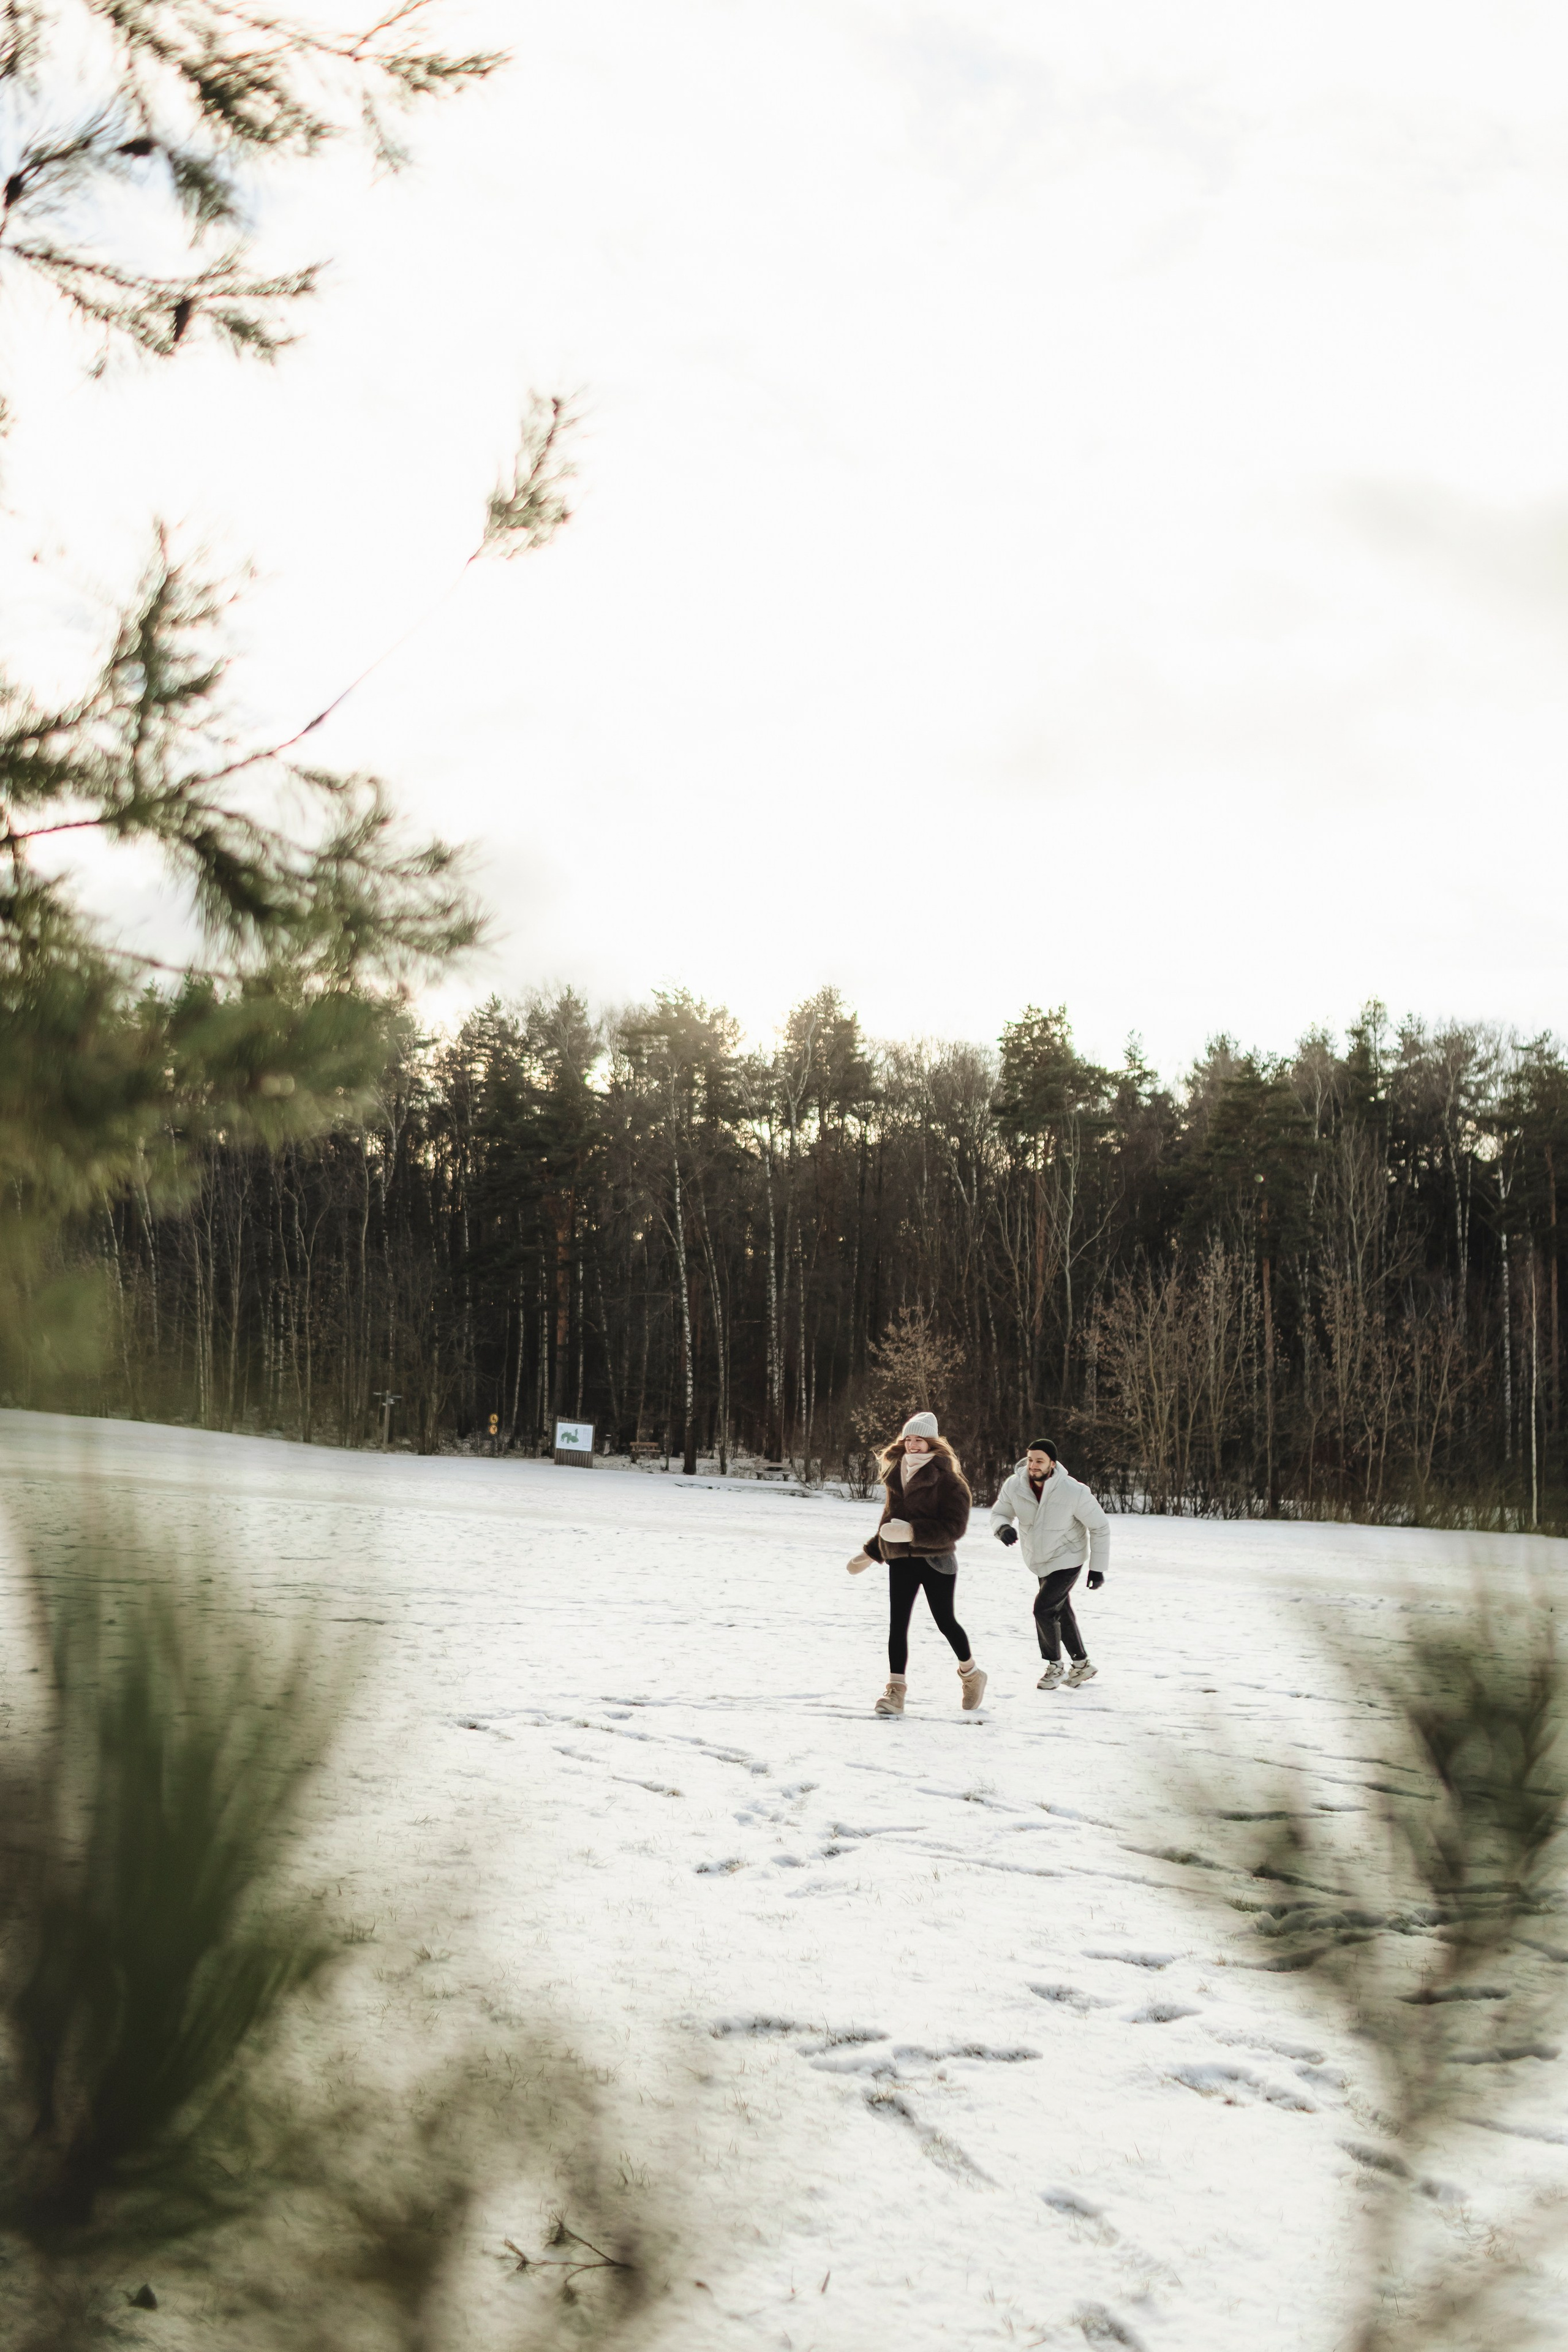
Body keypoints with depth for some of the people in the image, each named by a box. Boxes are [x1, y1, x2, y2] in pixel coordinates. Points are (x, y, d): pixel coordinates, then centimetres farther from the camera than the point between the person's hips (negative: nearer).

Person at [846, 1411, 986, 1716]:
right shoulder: (897, 1472, 10)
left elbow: (954, 1527, -17)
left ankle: (970, 1674, 28)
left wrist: (913, 1532, -27)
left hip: (935, 1561, -5)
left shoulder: (947, 1479, -11)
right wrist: (872, 1552, 26)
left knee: (945, 1620, 4)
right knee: (897, 1623, -5)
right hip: (900, 1561, 5)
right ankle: (896, 1689, -4)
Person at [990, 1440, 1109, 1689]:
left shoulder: (1074, 1492, -28)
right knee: (1061, 1612, 16)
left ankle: (1055, 1665, 9)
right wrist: (1003, 1528, -29)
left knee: (1044, 1609, -14)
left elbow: (1100, 1527, -15)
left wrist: (1098, 1568, -12)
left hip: (1067, 1559, -5)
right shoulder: (1014, 1486, -19)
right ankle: (1082, 1664, 35)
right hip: (1039, 1561, 5)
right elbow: (999, 1513, -3)